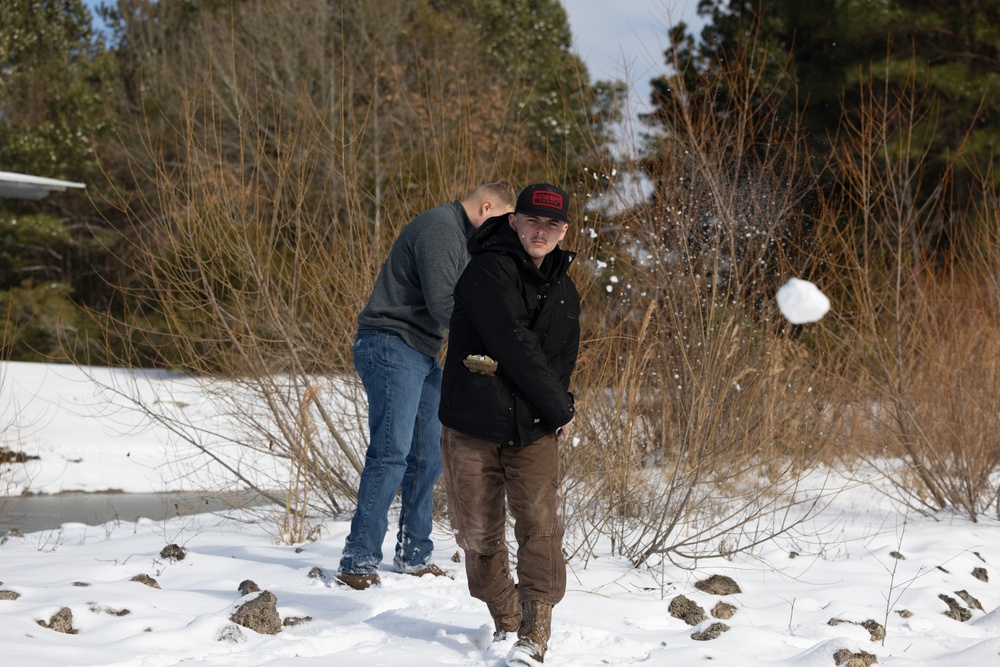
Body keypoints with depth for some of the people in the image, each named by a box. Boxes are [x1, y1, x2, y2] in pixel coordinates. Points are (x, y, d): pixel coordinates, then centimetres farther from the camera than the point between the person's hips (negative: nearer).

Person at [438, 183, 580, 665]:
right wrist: (560, 409, -11)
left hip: (534, 430, 4)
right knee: (478, 531, 5)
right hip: (473, 428, -4)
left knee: (539, 524, -11)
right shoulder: (488, 271, -12)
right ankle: (505, 618, 26)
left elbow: (563, 357, 12)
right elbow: (515, 346, -18)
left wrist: (553, 412, -8)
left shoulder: (564, 290, 11)